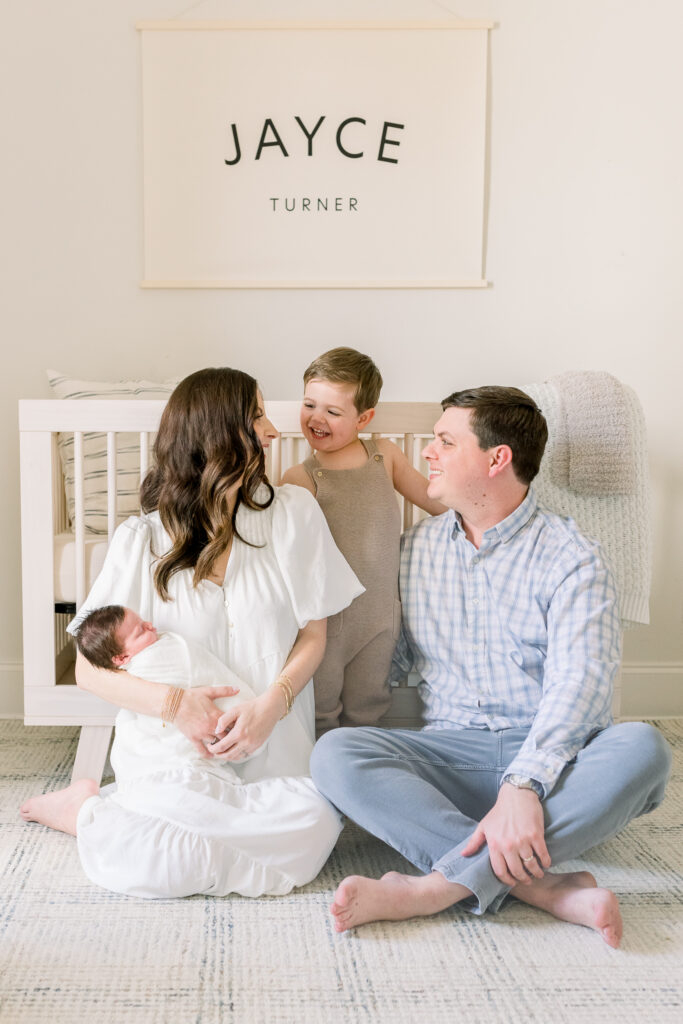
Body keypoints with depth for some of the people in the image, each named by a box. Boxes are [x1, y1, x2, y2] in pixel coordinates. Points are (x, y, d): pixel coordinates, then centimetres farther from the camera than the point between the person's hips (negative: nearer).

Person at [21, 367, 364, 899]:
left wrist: (271, 706, -12)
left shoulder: (293, 512, 5)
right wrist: (173, 702, -17)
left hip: (274, 755, 3)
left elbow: (313, 635, 7)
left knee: (314, 827, -31)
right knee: (171, 863, -34)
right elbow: (88, 666, 1)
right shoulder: (141, 540, 1)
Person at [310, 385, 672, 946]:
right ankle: (540, 885, -33)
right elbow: (390, 656, 18)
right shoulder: (417, 546, 14)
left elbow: (578, 682, -17)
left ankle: (436, 885, -36)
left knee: (642, 747, -34)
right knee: (334, 752, -24)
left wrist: (524, 785, -32)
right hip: (450, 751, 3)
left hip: (552, 757, -3)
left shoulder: (571, 557, -3)